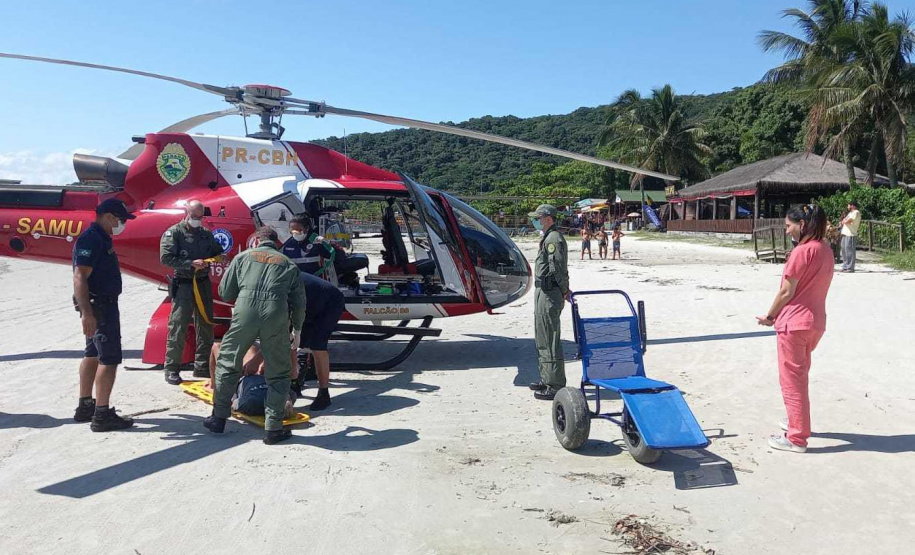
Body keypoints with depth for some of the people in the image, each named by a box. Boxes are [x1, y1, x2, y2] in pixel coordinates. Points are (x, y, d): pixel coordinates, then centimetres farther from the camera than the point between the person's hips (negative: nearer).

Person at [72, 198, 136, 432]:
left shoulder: (100, 238, 14)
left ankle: (85, 407, 27)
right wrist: (87, 313, -32)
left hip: (103, 303, 11)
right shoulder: (90, 239, -18)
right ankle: (102, 415, -6)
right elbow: (80, 278, -25)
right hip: (99, 306, -11)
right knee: (109, 358, -9)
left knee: (93, 355, 17)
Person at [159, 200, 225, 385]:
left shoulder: (206, 234, 14)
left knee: (206, 326, 10)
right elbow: (166, 257, -12)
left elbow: (218, 252, 22)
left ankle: (202, 367, 22)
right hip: (183, 285, -6)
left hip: (204, 284, 6)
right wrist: (191, 264, -19)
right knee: (178, 328, -6)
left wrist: (213, 259, -2)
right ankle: (171, 369, 3)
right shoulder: (174, 233, -3)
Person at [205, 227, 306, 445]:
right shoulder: (288, 264, 21)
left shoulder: (243, 257, 19)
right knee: (278, 374, 11)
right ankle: (273, 428, 11)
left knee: (228, 363, 19)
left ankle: (219, 418, 27)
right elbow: (299, 302, 19)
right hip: (277, 317, 0)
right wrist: (297, 330, 31)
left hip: (245, 312, 0)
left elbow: (224, 292, 17)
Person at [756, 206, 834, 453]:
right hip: (816, 322, 9)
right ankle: (798, 421, 39)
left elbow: (787, 292, -16)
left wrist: (769, 316, -2)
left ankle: (797, 438, 7)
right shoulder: (826, 250, 8)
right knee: (800, 375, 24)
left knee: (792, 379, 1)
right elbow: (814, 287, 12)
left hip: (794, 323, -9)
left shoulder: (802, 251, -19)